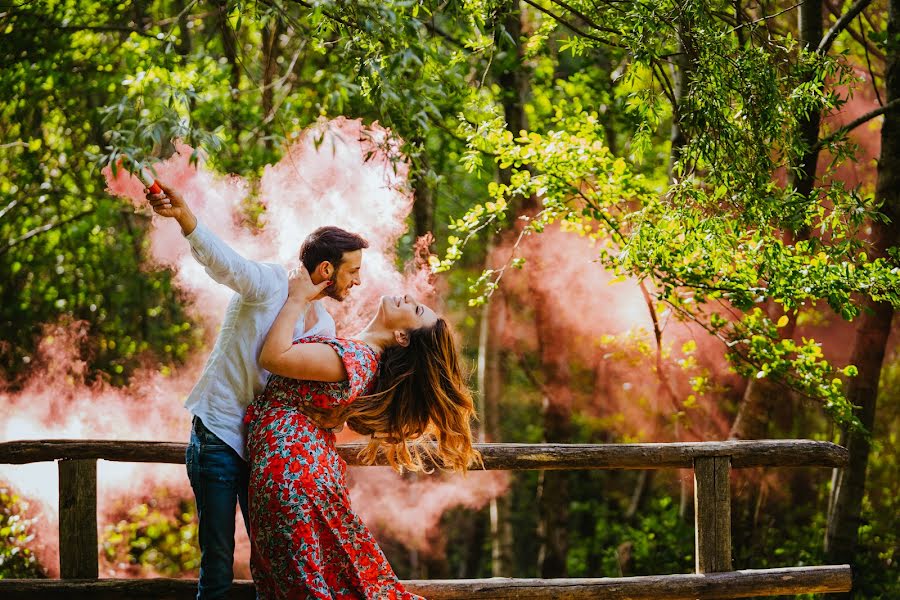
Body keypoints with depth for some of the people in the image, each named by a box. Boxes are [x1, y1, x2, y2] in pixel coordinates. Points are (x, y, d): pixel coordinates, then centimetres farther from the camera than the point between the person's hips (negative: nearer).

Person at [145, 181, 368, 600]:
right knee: (218, 563, -6)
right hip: (219, 436, -7)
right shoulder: (269, 284, -10)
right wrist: (183, 216, -50)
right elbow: (221, 259, -30)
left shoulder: (325, 326, 12)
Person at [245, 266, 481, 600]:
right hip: (306, 459, 10)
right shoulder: (369, 357, 7)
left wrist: (298, 299, -14)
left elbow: (272, 357, -22)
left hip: (287, 462, -10)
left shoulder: (355, 359, -22)